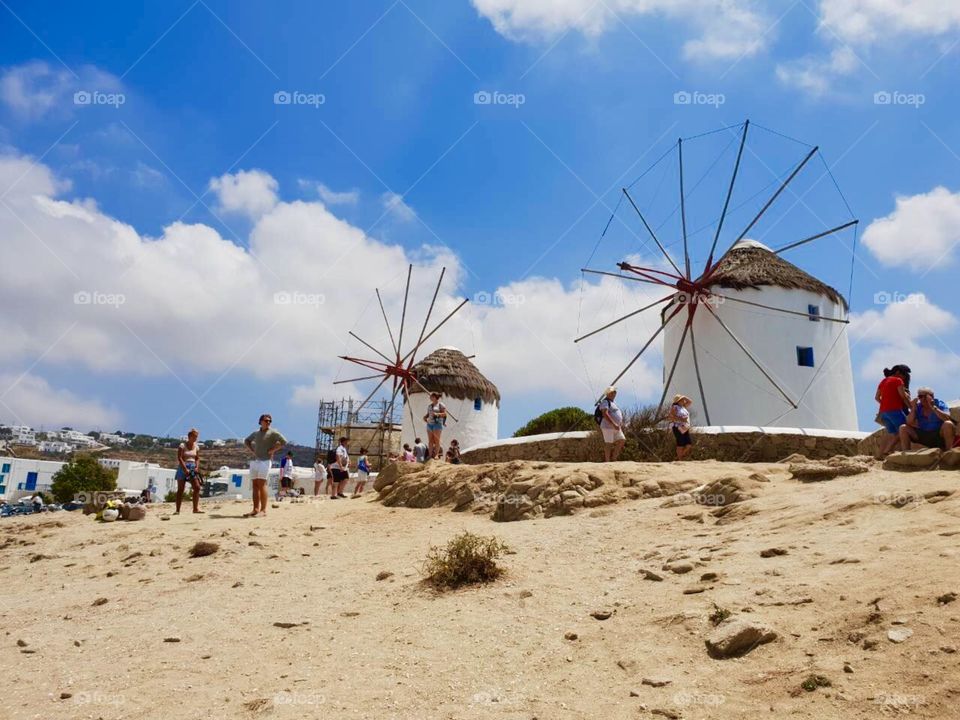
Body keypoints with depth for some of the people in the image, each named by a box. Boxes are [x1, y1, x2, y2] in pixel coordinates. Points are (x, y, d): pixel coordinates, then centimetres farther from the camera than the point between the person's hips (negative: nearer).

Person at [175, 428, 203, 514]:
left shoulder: (196, 447, 11)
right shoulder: (182, 446, -4)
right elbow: (179, 458, -11)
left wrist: (197, 467, -3)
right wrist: (185, 469, -18)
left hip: (193, 468, 4)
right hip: (183, 468, -4)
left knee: (197, 487, -8)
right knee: (180, 489, -1)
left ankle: (196, 508, -4)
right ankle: (177, 510, 2)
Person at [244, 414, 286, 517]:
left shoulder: (273, 432, -1)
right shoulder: (256, 433, 17)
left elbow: (283, 441, -14)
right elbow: (246, 441, 32)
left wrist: (272, 450, -13)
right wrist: (252, 450, 15)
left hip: (265, 461, -6)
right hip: (254, 461, 6)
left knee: (261, 484, -13)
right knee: (255, 485, 5)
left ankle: (263, 511, -14)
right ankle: (256, 510, 8)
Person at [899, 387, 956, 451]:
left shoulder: (940, 404, -4)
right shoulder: (917, 407, 4)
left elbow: (947, 418, -23)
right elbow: (909, 423, -5)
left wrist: (933, 407, -24)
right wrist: (913, 409, -14)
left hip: (939, 435, -3)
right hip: (923, 436, 3)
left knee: (948, 424, -33)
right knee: (903, 428, -11)